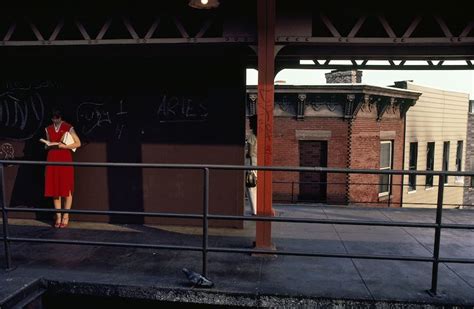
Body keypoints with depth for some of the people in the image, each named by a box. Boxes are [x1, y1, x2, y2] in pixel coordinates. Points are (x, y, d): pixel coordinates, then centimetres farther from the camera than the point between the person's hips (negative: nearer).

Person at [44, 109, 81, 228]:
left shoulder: (68, 128, -2)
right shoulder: (48, 129, 13)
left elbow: (78, 143, -4)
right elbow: (47, 146, 22)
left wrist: (64, 146, -15)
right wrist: (49, 146, 0)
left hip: (65, 160, -4)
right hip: (52, 160, 5)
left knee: (67, 189, -2)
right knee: (54, 188, 4)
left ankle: (66, 217, 6)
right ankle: (58, 216, 13)